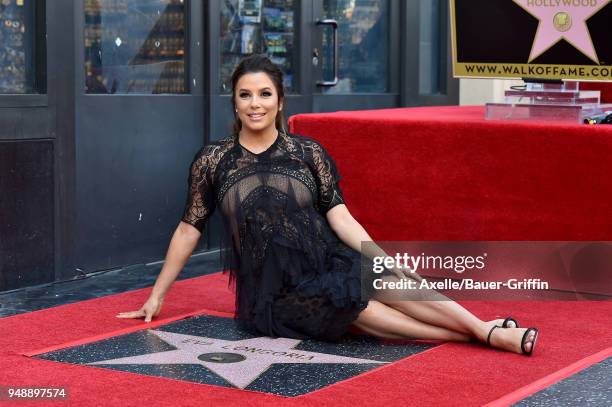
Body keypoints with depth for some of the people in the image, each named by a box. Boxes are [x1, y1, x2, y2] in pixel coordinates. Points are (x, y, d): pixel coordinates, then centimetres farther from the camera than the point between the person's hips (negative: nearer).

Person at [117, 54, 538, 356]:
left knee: (393, 285, -27)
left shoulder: (309, 153, 2)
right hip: (274, 293, -2)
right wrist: (156, 298, 6)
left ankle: (486, 330, -29)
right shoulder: (214, 160, -1)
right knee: (359, 311, -27)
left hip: (327, 266, 2)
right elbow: (189, 229, 4)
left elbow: (340, 218, -2)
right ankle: (479, 336, -28)